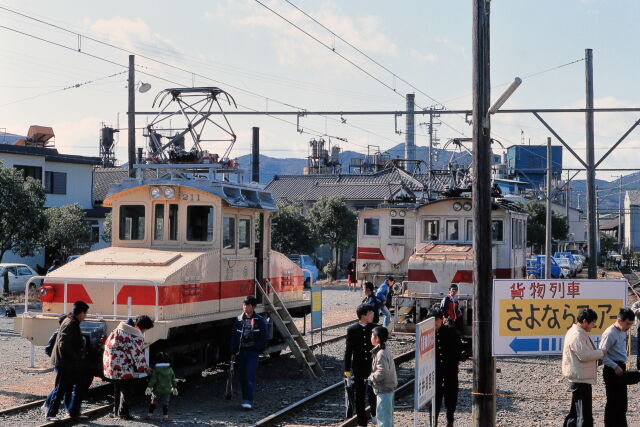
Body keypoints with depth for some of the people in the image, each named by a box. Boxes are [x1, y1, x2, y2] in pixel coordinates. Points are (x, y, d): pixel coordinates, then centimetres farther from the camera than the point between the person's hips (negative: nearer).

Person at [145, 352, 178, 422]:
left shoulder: (156, 369, -11)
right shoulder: (170, 369, 3)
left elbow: (153, 379, -14)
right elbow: (173, 379, 11)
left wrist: (149, 387, -10)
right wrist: (174, 387, 22)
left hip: (157, 389, -3)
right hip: (167, 390, 3)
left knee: (153, 402, 10)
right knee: (165, 403, 8)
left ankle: (149, 415, 13)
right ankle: (165, 416, 3)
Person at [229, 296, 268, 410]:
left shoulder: (260, 320, -3)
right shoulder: (239, 320, 7)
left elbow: (264, 337, 0)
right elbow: (234, 337, 10)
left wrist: (257, 348, -8)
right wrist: (233, 353, 7)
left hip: (253, 352, -4)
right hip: (241, 352, 4)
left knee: (250, 376, -12)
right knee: (242, 376, 8)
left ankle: (248, 401, -15)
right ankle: (245, 399, 21)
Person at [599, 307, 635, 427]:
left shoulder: (623, 332, 11)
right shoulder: (610, 333, -18)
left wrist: (623, 367, 14)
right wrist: (615, 367, -23)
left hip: (620, 369, 9)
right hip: (612, 370, -9)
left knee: (622, 402, 17)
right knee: (613, 402, -5)